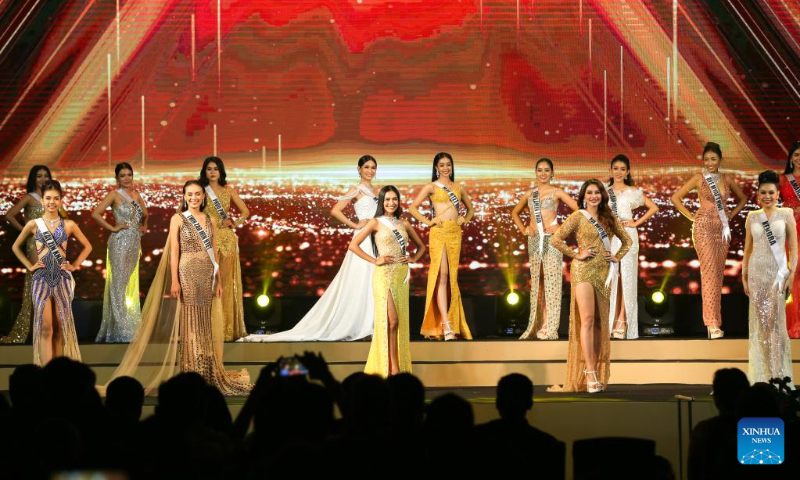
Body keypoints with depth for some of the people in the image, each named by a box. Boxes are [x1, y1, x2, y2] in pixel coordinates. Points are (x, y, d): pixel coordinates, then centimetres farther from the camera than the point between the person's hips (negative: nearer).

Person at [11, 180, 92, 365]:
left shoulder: (69, 225, 5)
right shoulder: (34, 224, 3)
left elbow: (87, 246, 16)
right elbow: (16, 247, 14)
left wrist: (75, 265, 6)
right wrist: (29, 266, 4)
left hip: (62, 278, 1)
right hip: (41, 278, -1)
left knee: (61, 327, 3)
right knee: (45, 327, -6)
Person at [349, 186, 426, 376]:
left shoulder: (404, 224, 13)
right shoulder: (376, 223, 0)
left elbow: (421, 245, 24)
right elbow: (353, 245, -6)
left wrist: (413, 258, 5)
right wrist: (374, 260, -10)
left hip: (402, 275, 5)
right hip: (384, 275, -5)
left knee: (401, 320, 4)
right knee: (391, 320, -10)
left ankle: (399, 366, 9)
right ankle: (392, 368, -6)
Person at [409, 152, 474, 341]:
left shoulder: (459, 188, 18)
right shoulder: (431, 187, 6)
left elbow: (471, 208, 29)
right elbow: (413, 207, 2)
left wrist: (465, 219, 10)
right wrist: (427, 221, -5)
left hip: (455, 233, 4)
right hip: (439, 232, -4)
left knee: (452, 277, 4)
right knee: (442, 275, -12)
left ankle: (454, 322, 7)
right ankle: (446, 324, -20)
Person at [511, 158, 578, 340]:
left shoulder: (557, 192, 1)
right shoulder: (529, 194, 13)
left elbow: (578, 209, -5)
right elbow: (515, 213, 26)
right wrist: (523, 229, 11)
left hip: (552, 239, -4)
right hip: (534, 241, 4)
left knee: (551, 282, -7)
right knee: (537, 283, 5)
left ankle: (549, 328, -8)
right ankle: (537, 326, 8)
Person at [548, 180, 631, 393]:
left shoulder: (609, 218, 14)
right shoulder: (578, 217, 0)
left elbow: (627, 239, 24)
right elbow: (556, 240, -6)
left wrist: (617, 257, 9)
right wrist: (576, 255, -8)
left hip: (604, 272, 5)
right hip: (584, 271, -5)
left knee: (600, 323, 4)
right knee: (587, 320, -12)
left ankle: (596, 374, 7)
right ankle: (590, 374, -17)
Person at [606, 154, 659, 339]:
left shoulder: (633, 192, 5)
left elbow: (653, 208, 3)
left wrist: (636, 223, -1)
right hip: (608, 237, 2)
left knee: (626, 278, -4)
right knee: (609, 278, -1)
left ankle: (622, 323, -4)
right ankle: (609, 323, 1)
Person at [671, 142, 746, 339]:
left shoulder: (726, 179, 10)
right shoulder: (699, 178, -2)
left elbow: (742, 198, 24)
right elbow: (676, 198, -1)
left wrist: (732, 214, 10)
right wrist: (691, 216, -3)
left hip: (722, 228, 5)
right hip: (704, 227, -5)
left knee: (718, 274, 5)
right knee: (709, 271, -13)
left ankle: (715, 322, 10)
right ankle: (712, 324, -16)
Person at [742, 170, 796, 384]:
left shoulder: (786, 215, 2)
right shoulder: (752, 217, 9)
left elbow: (793, 248, 1)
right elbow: (747, 249, 13)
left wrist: (791, 275, -7)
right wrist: (744, 276, 7)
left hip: (778, 271, -3)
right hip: (756, 272, 3)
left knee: (773, 320, -8)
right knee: (760, 323, 2)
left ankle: (778, 374, -5)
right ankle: (763, 375, 5)